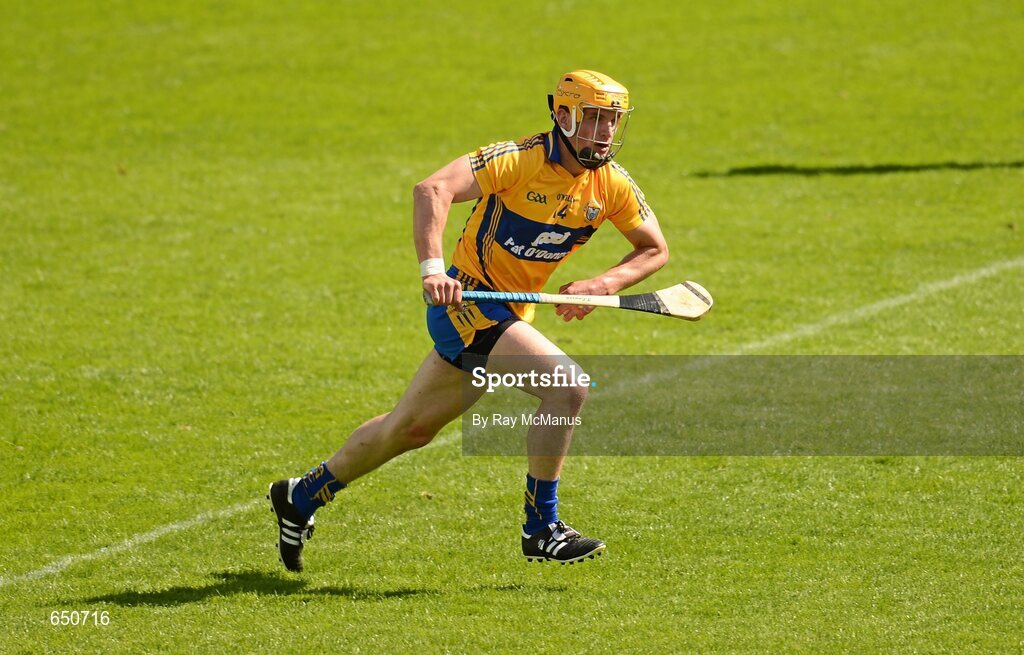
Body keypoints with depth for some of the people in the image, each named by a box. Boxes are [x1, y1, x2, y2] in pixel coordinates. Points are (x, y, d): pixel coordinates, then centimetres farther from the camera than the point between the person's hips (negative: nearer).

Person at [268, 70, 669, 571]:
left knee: (411, 428, 18)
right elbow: (432, 190, -32)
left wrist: (601, 285, -10)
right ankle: (541, 529, -14)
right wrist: (432, 268, -46)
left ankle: (302, 496, 36)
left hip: (510, 316, 8)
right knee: (566, 386, -24)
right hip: (466, 300, -8)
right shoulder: (519, 159, -21)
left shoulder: (612, 183, -1)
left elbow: (654, 249, 9)